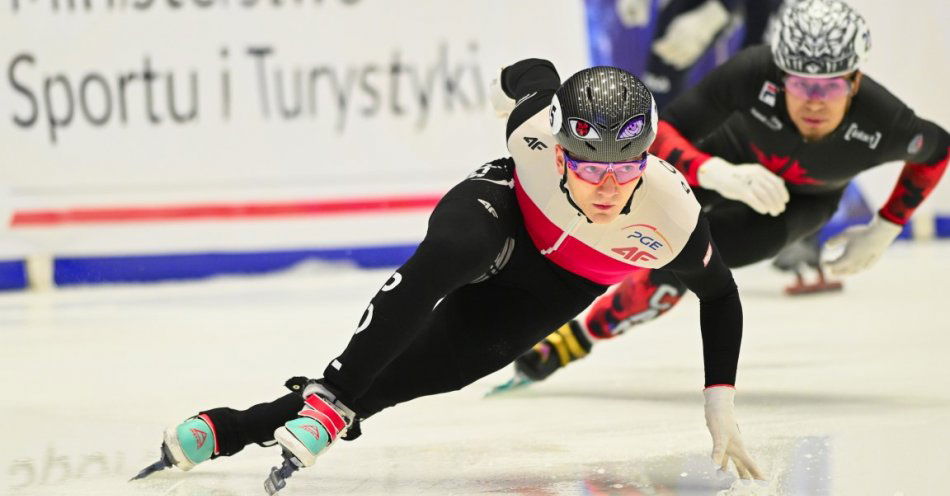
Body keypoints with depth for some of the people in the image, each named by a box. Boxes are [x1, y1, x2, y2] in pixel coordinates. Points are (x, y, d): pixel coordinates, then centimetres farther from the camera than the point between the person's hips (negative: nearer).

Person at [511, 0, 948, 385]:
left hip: (801, 199, -1)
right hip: (725, 157, 1)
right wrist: (717, 173, -51)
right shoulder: (753, 73, -40)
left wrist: (884, 231, -7)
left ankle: (577, 339, -2)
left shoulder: (884, 126, -35)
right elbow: (661, 132, -32)